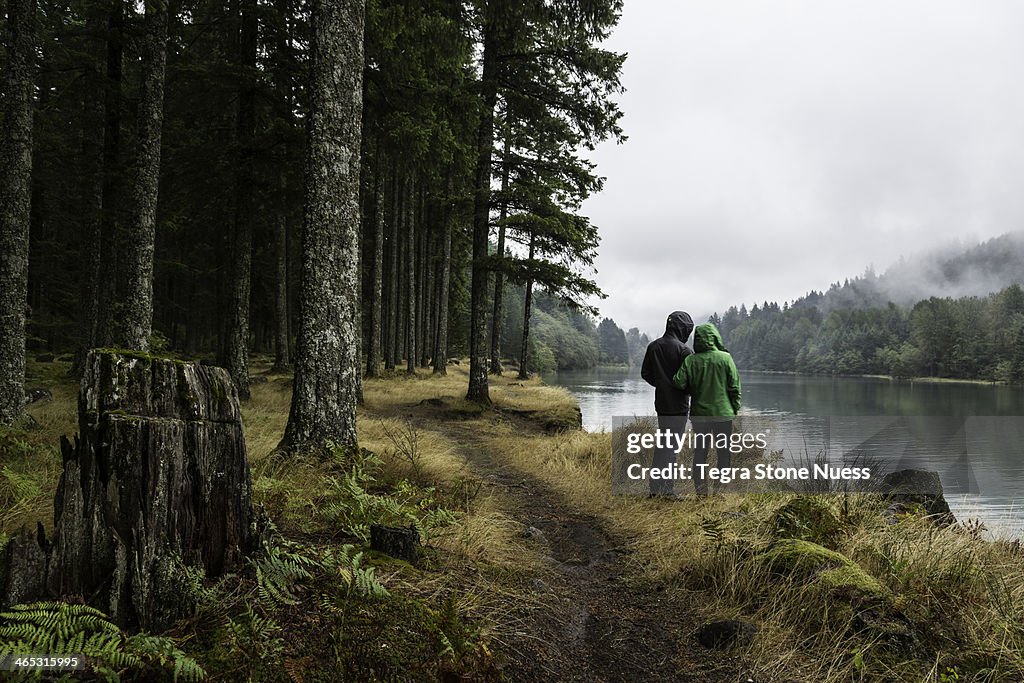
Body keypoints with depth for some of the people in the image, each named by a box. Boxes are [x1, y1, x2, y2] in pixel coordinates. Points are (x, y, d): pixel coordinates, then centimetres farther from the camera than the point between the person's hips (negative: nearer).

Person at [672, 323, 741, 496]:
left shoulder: (690, 360, -6)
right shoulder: (725, 358, -8)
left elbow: (679, 382, -13)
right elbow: (735, 387, -5)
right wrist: (735, 410, 6)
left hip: (698, 414, 2)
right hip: (723, 413, -2)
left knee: (700, 451, 11)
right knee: (724, 452, 9)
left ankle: (701, 489, 12)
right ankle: (721, 488, 9)